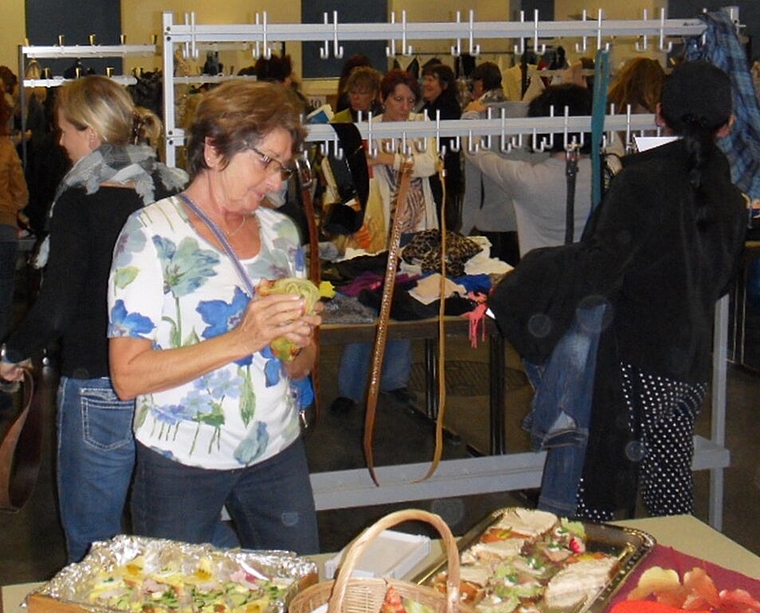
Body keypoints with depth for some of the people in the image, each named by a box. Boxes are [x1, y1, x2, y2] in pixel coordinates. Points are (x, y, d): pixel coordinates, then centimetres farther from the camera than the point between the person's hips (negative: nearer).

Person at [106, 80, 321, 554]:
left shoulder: (281, 231, 7)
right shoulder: (153, 231, -9)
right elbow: (128, 376, -16)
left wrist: (301, 341, -10)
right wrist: (241, 340, -24)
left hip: (278, 454, 5)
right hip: (181, 463, -5)